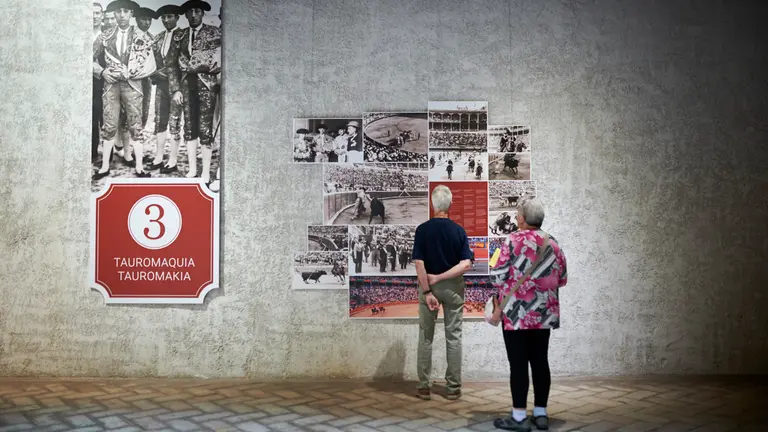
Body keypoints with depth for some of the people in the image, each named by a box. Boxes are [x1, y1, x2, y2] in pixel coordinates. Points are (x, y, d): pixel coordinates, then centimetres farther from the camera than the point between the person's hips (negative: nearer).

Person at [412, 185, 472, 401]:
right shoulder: (459, 230, -5)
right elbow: (465, 264, -12)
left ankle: (424, 386, 11)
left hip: (428, 286, 0)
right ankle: (453, 387, 9)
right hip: (453, 287, 1)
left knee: (425, 336, 8)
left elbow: (419, 263, -14)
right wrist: (439, 277, -12)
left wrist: (427, 292, -12)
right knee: (453, 336, 7)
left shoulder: (423, 229, -8)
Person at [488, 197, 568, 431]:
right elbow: (562, 279, 11)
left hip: (517, 312, -5)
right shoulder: (553, 243, 6)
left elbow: (499, 277, -11)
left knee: (518, 363, 0)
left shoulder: (512, 241, -9)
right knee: (540, 361, 11)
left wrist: (498, 307, -2)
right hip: (544, 313, 5)